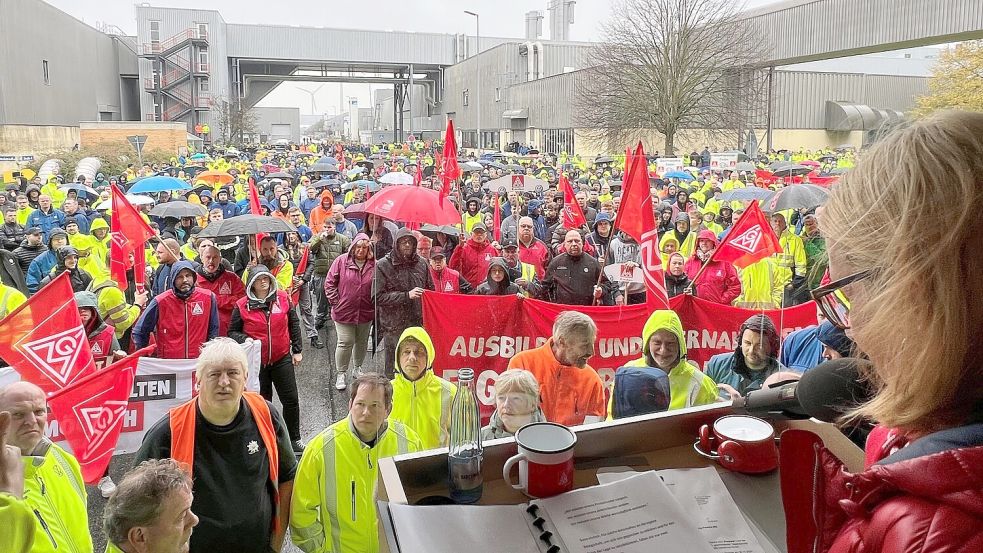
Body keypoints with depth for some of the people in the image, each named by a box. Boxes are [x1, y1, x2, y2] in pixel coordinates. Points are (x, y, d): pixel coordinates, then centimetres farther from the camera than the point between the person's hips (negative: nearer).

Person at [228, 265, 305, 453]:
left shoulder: (283, 297, -2)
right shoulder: (242, 305, -6)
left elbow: (294, 324, 6)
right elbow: (232, 332, 2)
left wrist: (297, 350, 5)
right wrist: (244, 340, -19)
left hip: (282, 359, 1)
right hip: (256, 361, -1)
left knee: (291, 400, 5)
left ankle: (294, 439, 20)